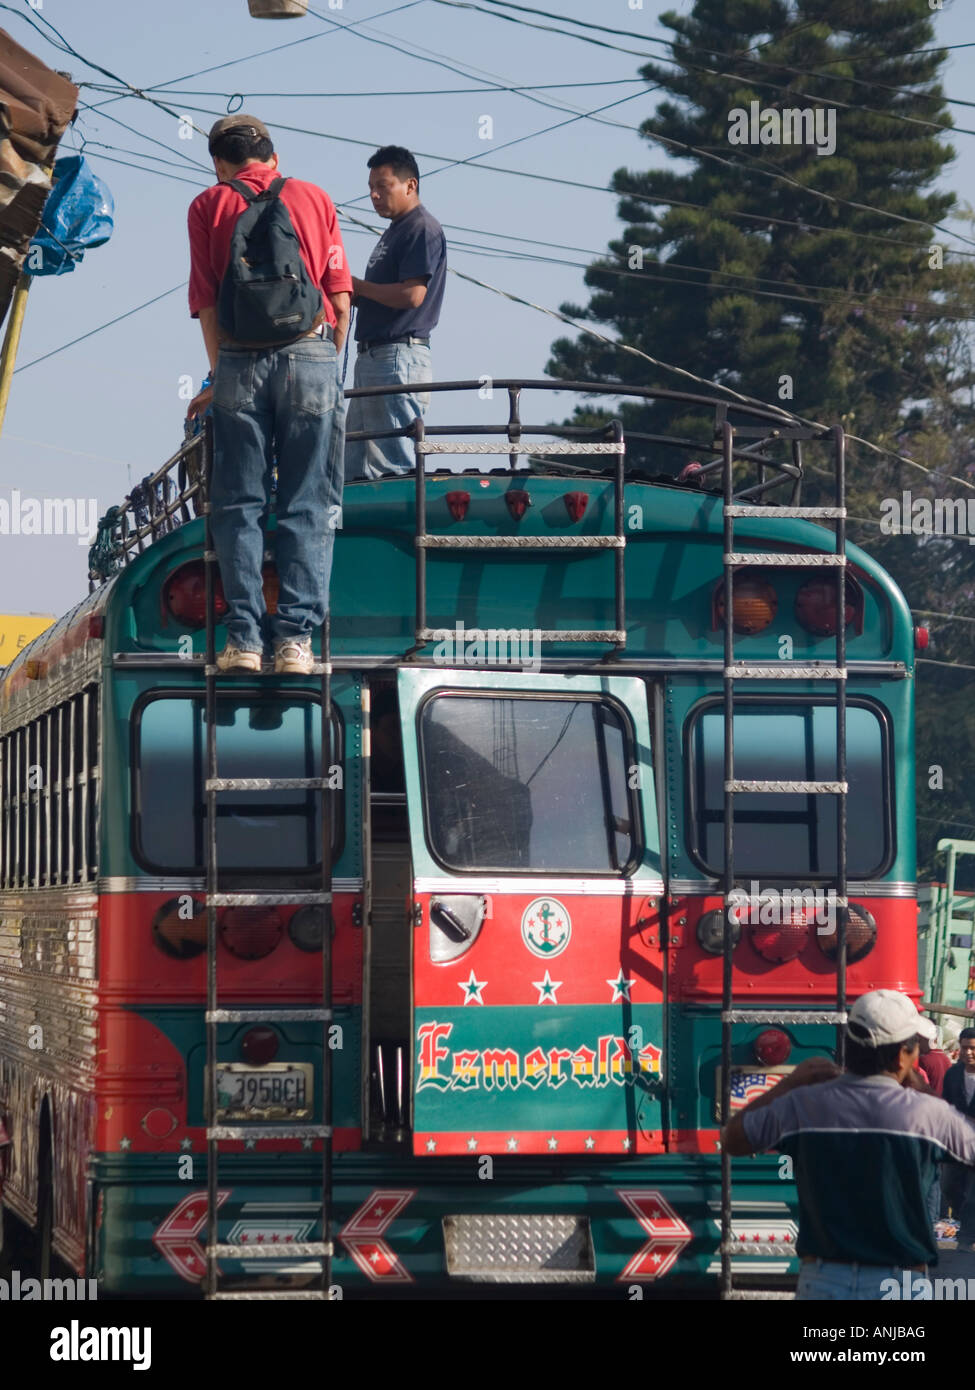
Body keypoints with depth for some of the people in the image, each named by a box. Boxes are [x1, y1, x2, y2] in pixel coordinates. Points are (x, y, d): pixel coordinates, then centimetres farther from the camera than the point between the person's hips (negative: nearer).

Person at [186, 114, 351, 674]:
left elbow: (206, 305, 3)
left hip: (240, 360, 0)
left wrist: (221, 377, 11)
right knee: (308, 506, 2)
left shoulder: (209, 206, 9)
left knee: (238, 506, 5)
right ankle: (296, 638, -5)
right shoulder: (315, 198, 12)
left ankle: (245, 638, -2)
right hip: (312, 352, 0)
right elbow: (340, 299, 7)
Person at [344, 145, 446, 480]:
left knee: (392, 465, -13)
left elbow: (412, 295, -18)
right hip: (371, 357, 11)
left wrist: (358, 286, -8)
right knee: (354, 466, 8)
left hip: (400, 355, -11)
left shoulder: (423, 229, -8)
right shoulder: (393, 233, 23)